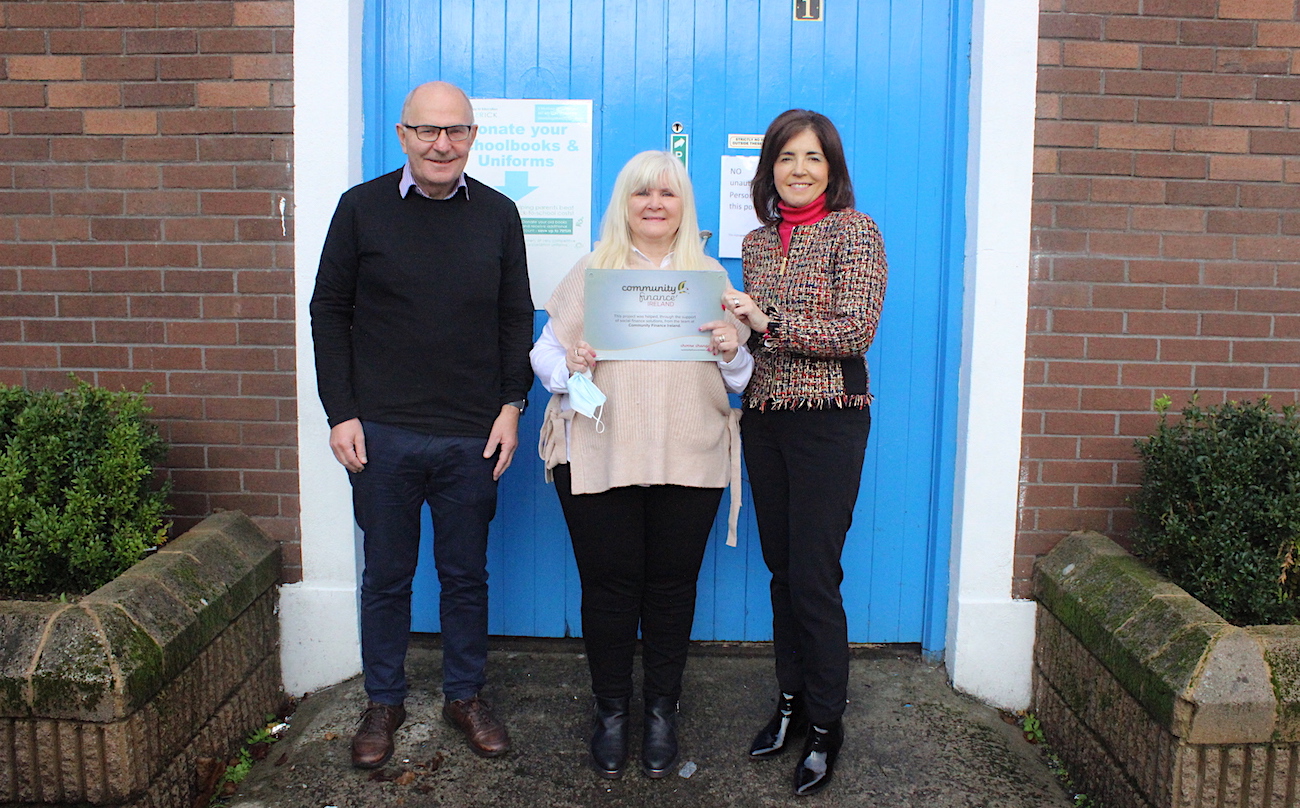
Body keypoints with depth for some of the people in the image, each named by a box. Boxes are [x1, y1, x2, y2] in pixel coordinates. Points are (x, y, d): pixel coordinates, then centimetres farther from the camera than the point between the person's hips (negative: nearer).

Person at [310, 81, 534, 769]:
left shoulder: (498, 215, 5)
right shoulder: (362, 208, 0)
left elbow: (516, 318, 9)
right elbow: (329, 311, 3)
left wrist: (511, 406, 0)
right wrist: (341, 413, -3)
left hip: (472, 436, 1)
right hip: (382, 434, -1)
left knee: (466, 574, 12)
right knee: (386, 574, 11)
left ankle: (465, 697, 30)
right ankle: (384, 701, 29)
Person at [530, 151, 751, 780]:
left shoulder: (710, 275, 12)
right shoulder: (590, 271, 9)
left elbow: (737, 375, 13)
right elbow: (544, 352, 8)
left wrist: (732, 353, -8)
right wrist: (569, 365, -13)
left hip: (689, 458, 1)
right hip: (598, 455, -1)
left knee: (672, 583, 7)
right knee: (608, 582, 4)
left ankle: (662, 708, 25)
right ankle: (610, 710, 23)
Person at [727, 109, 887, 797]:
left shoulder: (854, 231, -5)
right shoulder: (757, 242, 12)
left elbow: (857, 330, -15)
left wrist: (769, 323, -18)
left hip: (828, 418, -5)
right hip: (764, 417, 6)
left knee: (814, 578, -3)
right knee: (781, 569, 12)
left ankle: (825, 725, 13)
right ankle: (790, 701, 27)